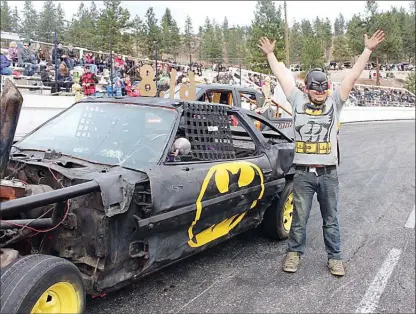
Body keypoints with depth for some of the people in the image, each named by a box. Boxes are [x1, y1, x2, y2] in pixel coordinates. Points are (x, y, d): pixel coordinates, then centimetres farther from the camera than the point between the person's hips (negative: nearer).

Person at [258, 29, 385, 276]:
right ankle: (294, 253, 27)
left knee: (331, 219, 12)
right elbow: (282, 76, 11)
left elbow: (353, 76, 0)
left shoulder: (335, 102, 5)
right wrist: (270, 54, 16)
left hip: (328, 173, 1)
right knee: (299, 218, 10)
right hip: (303, 173, 0)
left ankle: (335, 258, 26)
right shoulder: (298, 101, 5)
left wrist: (368, 50, -3)